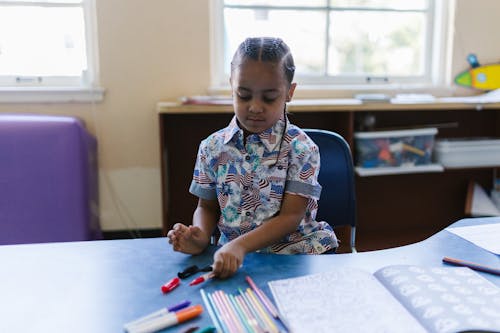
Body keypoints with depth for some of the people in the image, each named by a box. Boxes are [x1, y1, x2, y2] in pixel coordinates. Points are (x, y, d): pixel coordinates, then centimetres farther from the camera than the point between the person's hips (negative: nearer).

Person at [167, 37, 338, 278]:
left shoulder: (300, 148, -8)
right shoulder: (212, 147, 2)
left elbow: (291, 217, -12)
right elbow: (207, 206, 12)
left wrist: (241, 245, -27)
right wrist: (201, 236, -12)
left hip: (295, 253, -2)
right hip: (235, 257, 2)